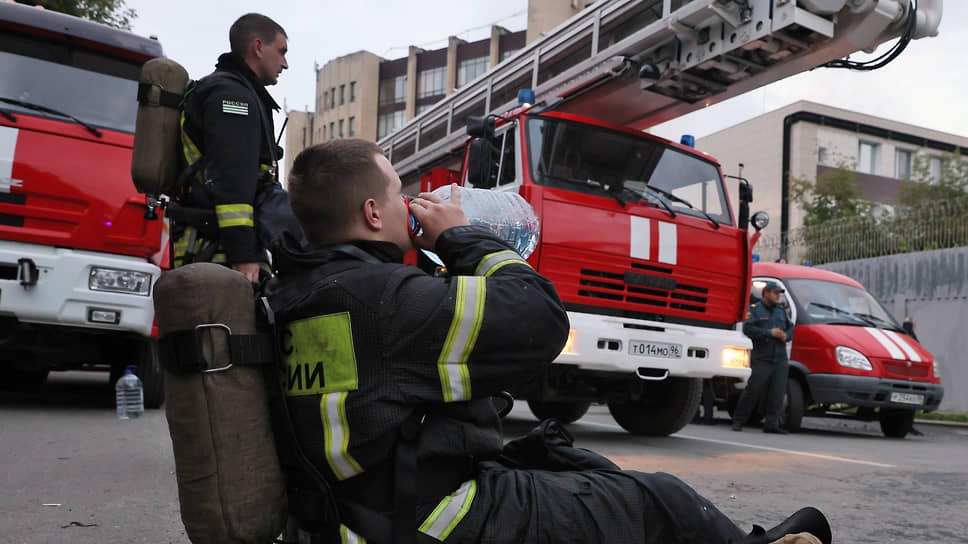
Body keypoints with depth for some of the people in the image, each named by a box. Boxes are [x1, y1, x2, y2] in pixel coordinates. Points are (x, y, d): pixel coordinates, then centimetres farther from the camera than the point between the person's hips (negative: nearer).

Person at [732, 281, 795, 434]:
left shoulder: (781, 311, 21)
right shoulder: (754, 309, 2)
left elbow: (791, 328, 21)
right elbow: (747, 328, -11)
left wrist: (786, 335, -3)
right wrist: (769, 333, -17)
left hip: (781, 360, 5)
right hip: (761, 359, -5)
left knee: (777, 394, 0)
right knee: (753, 391, -5)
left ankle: (771, 424, 6)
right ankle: (738, 421, 5)